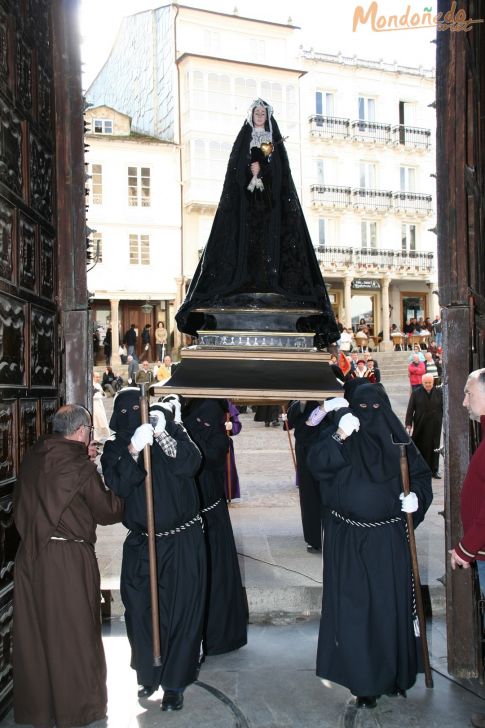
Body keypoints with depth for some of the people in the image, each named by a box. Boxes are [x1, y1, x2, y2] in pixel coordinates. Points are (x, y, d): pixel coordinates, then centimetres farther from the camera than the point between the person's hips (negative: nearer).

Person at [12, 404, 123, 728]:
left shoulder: (32, 458, 3)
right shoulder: (79, 466, -14)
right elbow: (107, 511, -6)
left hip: (30, 555, 6)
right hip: (68, 559, -6)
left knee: (34, 632, 16)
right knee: (74, 634, 9)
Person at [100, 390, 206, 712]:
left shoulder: (171, 432, -1)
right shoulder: (115, 448, 3)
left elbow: (191, 464, -18)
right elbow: (118, 486, -15)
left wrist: (163, 433, -29)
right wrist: (133, 451, -30)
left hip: (182, 543, -2)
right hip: (141, 545, 2)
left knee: (181, 612, 1)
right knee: (141, 611, 9)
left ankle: (174, 683, 16)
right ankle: (149, 675, 31)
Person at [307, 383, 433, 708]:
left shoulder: (397, 439, 5)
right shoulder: (340, 433, 0)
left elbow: (421, 474, 11)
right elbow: (317, 464, -16)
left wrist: (416, 495, -10)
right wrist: (338, 438, -32)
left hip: (389, 539, 2)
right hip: (348, 540, -1)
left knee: (391, 604, 7)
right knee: (353, 606, 0)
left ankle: (393, 672, 25)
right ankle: (362, 679, 10)